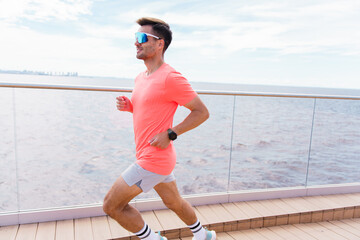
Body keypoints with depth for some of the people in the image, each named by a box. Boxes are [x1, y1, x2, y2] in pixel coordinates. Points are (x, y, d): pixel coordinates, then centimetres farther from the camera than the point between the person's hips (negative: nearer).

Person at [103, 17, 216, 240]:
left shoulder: (170, 78, -18)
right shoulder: (141, 78, 10)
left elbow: (202, 112, -15)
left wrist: (170, 134, -20)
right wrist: (129, 105, 3)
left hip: (153, 159, -9)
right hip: (156, 158, 9)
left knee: (111, 206, 0)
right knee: (174, 202, 25)